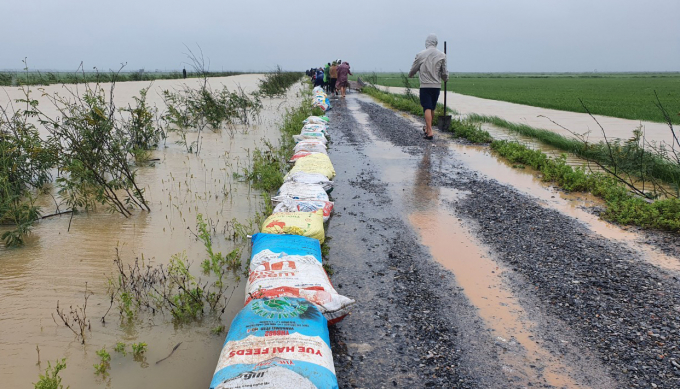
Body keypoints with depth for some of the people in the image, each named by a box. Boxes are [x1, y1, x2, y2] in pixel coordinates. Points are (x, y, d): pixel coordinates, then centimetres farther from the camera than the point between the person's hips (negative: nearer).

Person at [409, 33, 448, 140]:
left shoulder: (420, 55, -3)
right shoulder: (442, 55, 1)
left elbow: (413, 69, 8)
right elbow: (444, 72, 4)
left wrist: (410, 75, 31)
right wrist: (446, 78, 27)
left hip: (425, 85, -2)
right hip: (437, 85, 3)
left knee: (427, 108, -6)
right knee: (432, 108, 16)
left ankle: (429, 131, -16)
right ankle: (427, 127, 31)